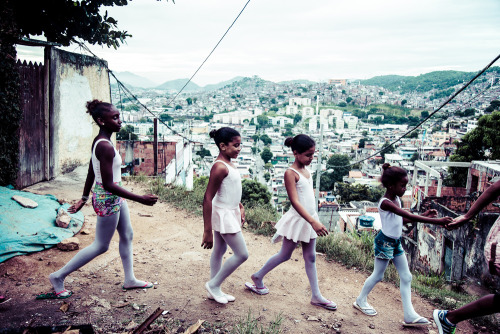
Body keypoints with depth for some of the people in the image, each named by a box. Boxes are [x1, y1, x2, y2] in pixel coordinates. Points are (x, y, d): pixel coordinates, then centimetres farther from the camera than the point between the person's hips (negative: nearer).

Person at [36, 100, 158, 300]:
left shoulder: (99, 141, 4)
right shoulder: (106, 147, -26)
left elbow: (91, 174, 12)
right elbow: (108, 184, -28)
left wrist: (84, 199, 22)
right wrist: (141, 199, -27)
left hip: (115, 198, 10)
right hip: (107, 200, -10)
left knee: (127, 235, 18)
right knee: (101, 246, 6)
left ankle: (130, 280, 32)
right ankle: (58, 276, 20)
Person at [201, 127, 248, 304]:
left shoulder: (228, 163, 6)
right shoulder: (219, 167, -23)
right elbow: (208, 199, -25)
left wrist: (240, 207, 17)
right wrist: (207, 231, -25)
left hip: (231, 213, 10)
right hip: (223, 215, -10)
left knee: (220, 251, 17)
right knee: (241, 254, -3)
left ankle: (214, 290, 31)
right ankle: (213, 284, 13)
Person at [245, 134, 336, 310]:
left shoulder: (306, 170, 6)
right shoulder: (291, 173, -19)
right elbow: (295, 202, -26)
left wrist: (314, 219, 17)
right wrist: (313, 222, -33)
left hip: (310, 218, 7)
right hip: (298, 219, -7)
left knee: (310, 257, 13)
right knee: (284, 255, 8)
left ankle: (316, 296, 21)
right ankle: (258, 277, 28)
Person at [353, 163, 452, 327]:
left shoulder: (396, 199, 4)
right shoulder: (385, 202, -25)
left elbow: (403, 219, 13)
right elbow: (409, 216, -34)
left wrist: (424, 215, 3)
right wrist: (436, 221, -37)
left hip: (396, 242, 9)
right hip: (385, 242, -9)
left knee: (406, 277, 8)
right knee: (378, 276, 6)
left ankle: (409, 315, 14)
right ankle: (360, 301, 29)